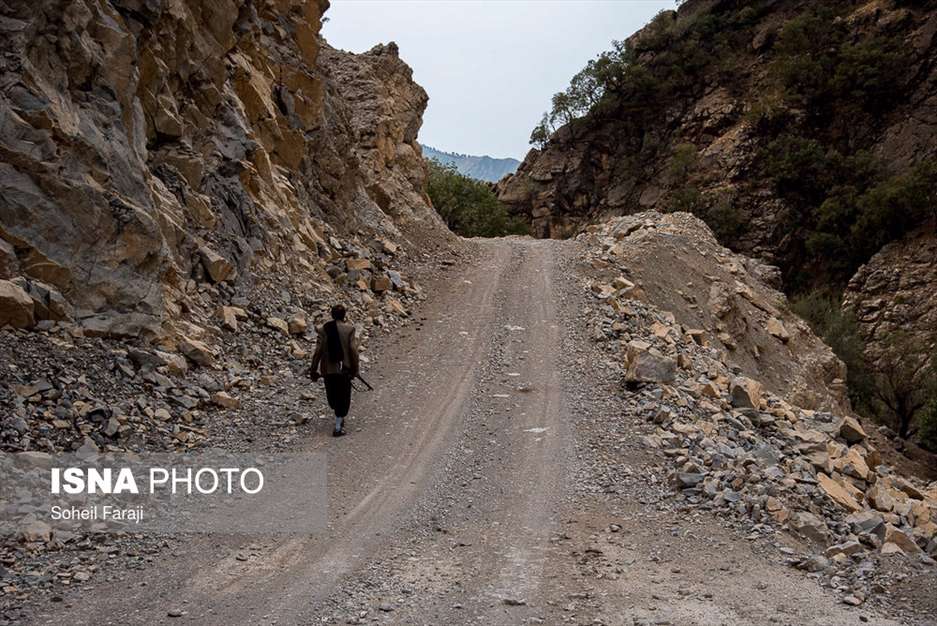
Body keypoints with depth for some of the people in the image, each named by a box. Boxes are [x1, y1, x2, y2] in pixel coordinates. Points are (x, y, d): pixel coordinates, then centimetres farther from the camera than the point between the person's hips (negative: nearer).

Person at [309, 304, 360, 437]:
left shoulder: (324, 329, -4)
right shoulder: (349, 329, -9)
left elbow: (318, 351, -5)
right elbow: (353, 350, -11)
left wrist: (314, 370, 2)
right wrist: (355, 369, -2)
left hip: (328, 369, 2)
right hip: (344, 369, -2)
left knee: (332, 395, 21)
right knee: (343, 397, 8)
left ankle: (340, 418, 40)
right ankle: (338, 427, 6)